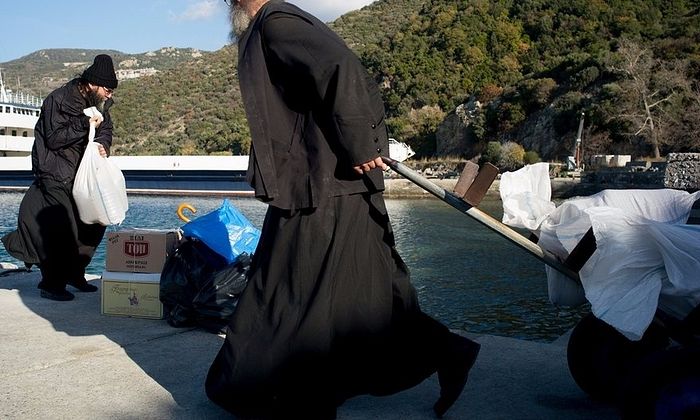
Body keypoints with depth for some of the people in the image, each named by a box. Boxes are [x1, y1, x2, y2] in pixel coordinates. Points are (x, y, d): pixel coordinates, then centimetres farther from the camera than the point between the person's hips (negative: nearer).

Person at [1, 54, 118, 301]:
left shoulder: (99, 103, 6)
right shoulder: (58, 100, -15)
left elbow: (106, 129, 13)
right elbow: (54, 138, -19)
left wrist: (102, 144, -10)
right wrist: (84, 124, -28)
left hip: (81, 173, 8)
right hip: (55, 174, -8)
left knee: (94, 222, 7)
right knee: (63, 226, -14)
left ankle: (74, 273, 23)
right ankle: (51, 284, -3)